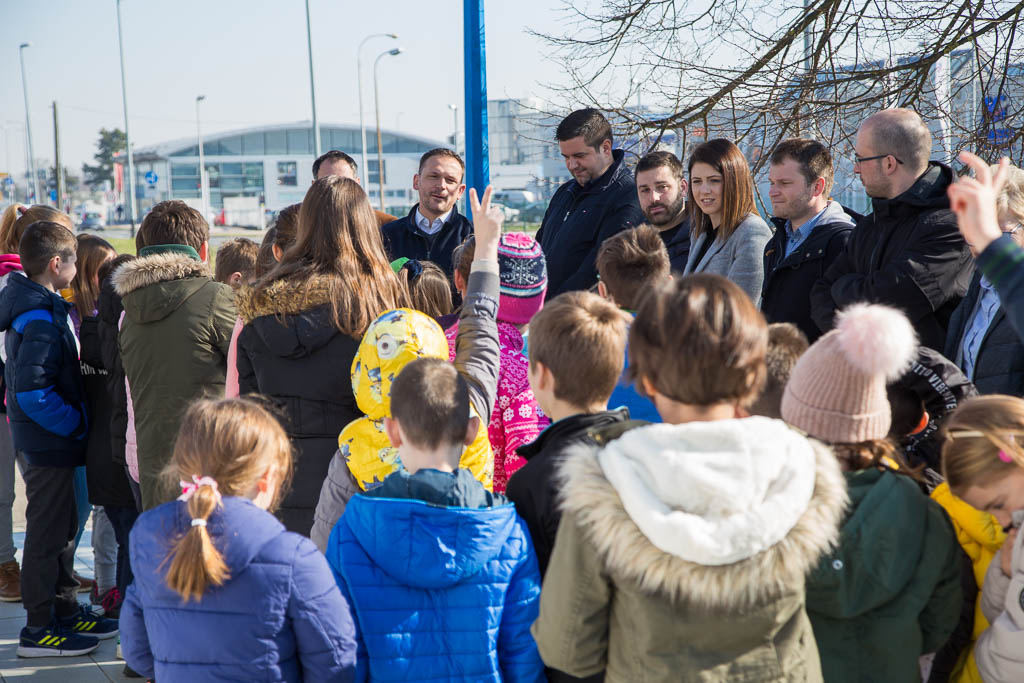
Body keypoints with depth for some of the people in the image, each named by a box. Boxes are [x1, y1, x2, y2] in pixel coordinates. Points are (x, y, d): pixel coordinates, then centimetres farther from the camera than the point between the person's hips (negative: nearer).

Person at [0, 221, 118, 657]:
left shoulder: (43, 309, 10)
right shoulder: (41, 320, -22)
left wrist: (74, 420, 13)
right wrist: (76, 422, -19)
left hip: (51, 441, 10)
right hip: (48, 443, -10)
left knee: (64, 525, 18)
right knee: (48, 532, -1)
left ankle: (65, 611, 30)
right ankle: (39, 629, 8)